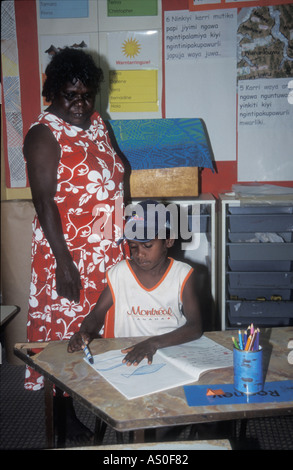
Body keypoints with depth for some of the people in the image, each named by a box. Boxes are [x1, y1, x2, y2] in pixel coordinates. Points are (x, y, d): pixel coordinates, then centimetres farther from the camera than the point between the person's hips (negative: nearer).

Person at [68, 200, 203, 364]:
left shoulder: (183, 275, -5)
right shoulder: (118, 273, 0)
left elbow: (195, 327, -13)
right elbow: (96, 315, 8)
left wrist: (154, 342, -28)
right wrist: (84, 334, -15)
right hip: (127, 356, 3)